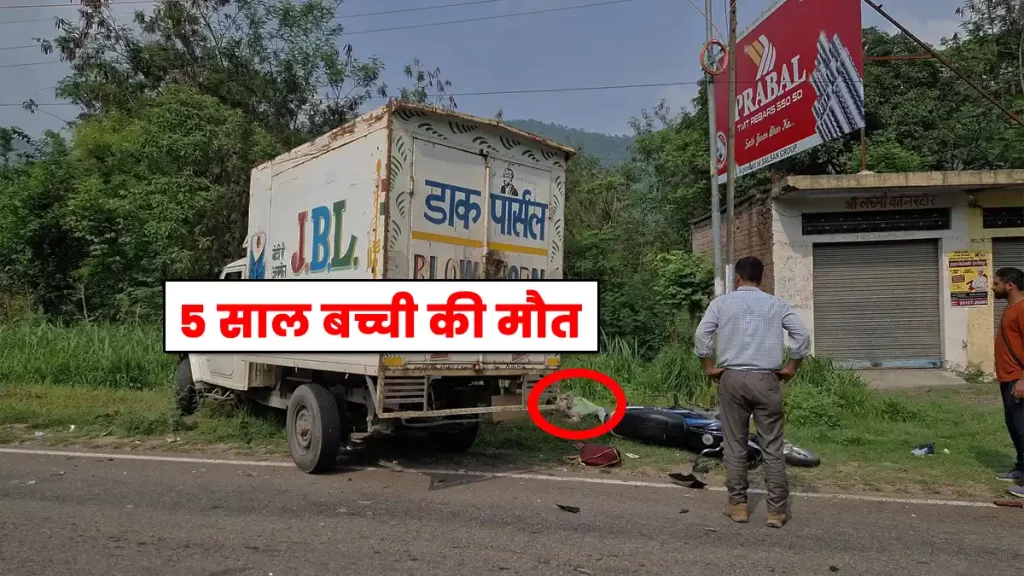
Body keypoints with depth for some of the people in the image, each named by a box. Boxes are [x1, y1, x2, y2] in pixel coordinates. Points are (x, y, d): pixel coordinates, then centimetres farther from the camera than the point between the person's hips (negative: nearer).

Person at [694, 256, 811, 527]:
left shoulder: (722, 303, 4)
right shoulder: (776, 304, 7)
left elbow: (700, 337, -6)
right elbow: (803, 335, -1)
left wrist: (709, 368, 3)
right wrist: (791, 368, 7)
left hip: (732, 379, 0)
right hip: (766, 380, 0)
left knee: (735, 445, 8)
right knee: (772, 447, 5)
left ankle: (738, 505, 14)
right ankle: (777, 510, 9)